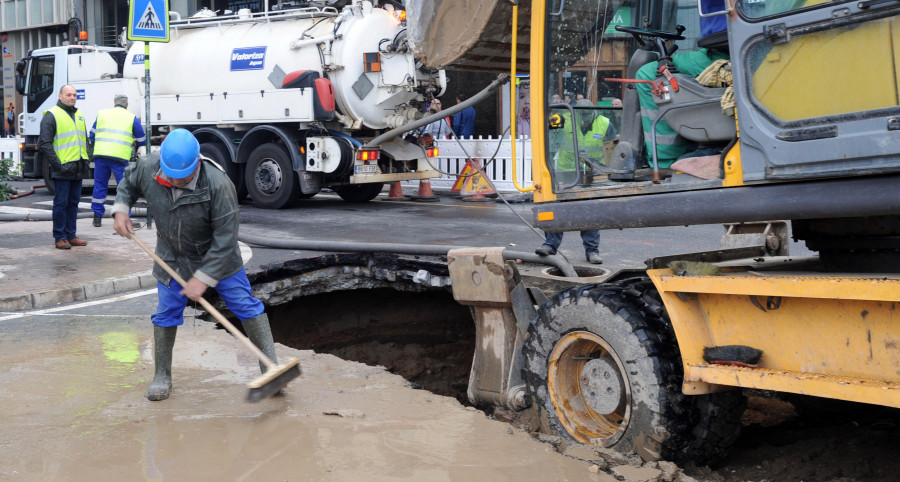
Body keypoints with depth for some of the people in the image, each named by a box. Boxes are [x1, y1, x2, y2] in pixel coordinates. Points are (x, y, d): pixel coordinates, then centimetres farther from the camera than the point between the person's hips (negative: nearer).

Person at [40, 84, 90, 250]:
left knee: (73, 203, 11)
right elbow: (44, 143, -11)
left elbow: (85, 140, 26)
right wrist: (57, 164, -16)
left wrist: (86, 160, 14)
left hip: (78, 169, 7)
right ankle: (59, 238, 3)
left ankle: (70, 235, 17)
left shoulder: (79, 115, 18)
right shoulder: (52, 115, -6)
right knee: (61, 203, -3)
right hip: (62, 170, -7)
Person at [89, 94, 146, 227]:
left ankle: (97, 217, 17)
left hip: (100, 155, 3)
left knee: (99, 185, 13)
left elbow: (92, 137, 17)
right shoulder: (132, 118, 8)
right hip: (120, 157, -3)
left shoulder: (101, 114, 15)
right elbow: (141, 140, 12)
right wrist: (130, 143, 31)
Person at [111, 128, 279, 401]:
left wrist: (203, 278, -28)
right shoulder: (147, 169, -20)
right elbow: (128, 182, 7)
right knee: (166, 314, 6)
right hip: (172, 258, 3)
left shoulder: (218, 185, -34)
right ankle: (162, 376, 23)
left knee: (246, 306, -3)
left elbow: (225, 238, -29)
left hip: (217, 257, -3)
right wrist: (120, 210, -10)